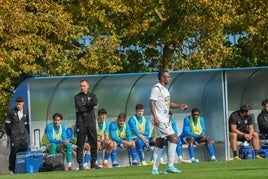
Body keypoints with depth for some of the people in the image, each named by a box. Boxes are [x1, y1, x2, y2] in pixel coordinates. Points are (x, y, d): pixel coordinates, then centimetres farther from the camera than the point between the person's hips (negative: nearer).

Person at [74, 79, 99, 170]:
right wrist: (90, 106, -6)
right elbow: (80, 108, -12)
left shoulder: (92, 95, 11)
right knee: (80, 144, -3)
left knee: (94, 143, 4)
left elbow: (95, 103, -11)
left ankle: (93, 162, 11)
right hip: (81, 124, -3)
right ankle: (80, 164, -1)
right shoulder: (77, 97, 3)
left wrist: (84, 105, -10)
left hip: (91, 122, 3)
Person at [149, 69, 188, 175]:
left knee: (159, 143, 10)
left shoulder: (164, 89, 17)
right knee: (173, 138, -14)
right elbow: (151, 102, -19)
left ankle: (155, 169, 13)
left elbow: (168, 103, 28)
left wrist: (180, 106, 15)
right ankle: (170, 166, -14)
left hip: (164, 120, 10)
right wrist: (155, 117, -27)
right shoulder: (157, 88, -12)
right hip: (159, 120, -10)